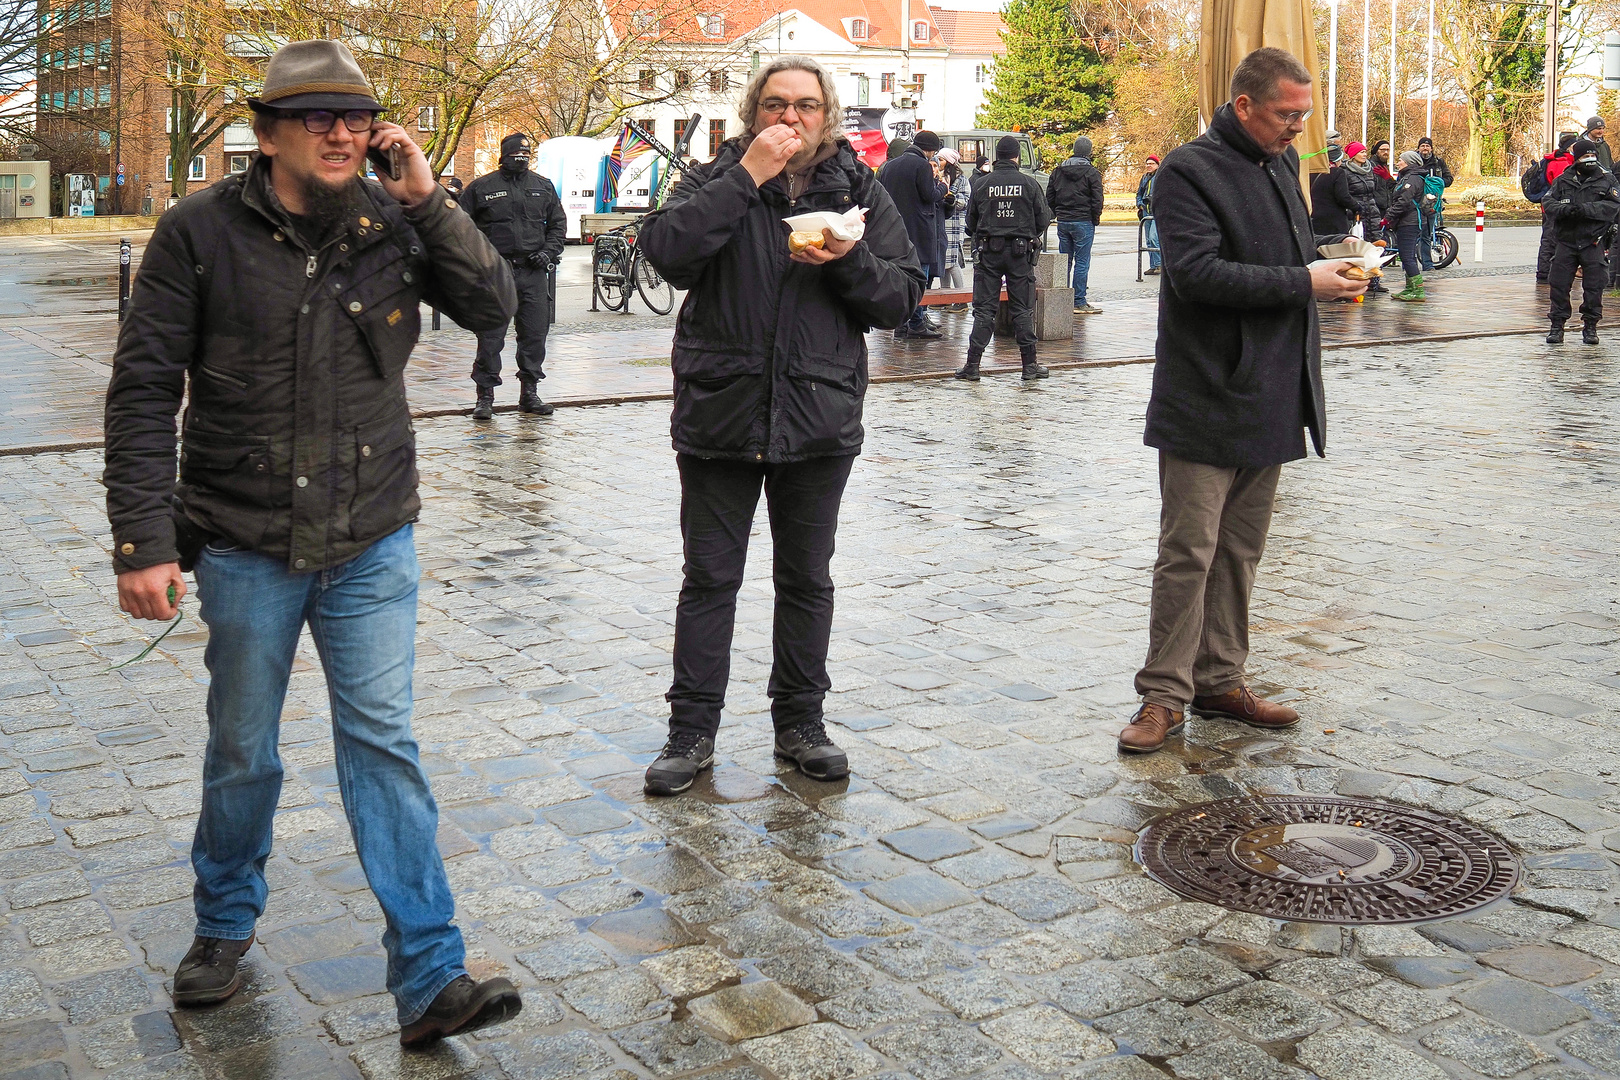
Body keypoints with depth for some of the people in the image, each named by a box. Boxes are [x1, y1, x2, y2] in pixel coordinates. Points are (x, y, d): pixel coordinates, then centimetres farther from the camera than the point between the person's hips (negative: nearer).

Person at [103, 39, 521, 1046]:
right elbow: (144, 390, -5)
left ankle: (431, 980, 1)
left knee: (384, 747, -1)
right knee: (242, 752, 13)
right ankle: (226, 925, 39)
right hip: (246, 548, -1)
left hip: (373, 546, 1)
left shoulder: (393, 223, 0)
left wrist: (429, 201, -13)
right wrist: (144, 539, -10)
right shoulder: (202, 231, -6)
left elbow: (493, 306, -3)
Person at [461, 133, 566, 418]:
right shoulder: (481, 188, 3)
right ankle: (485, 396, 5)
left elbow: (558, 223, 20)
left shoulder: (543, 187, 13)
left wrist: (549, 251, 5)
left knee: (535, 334, 6)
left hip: (534, 271, 3)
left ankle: (530, 394, 17)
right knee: (490, 336, -3)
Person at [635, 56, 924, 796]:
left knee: (807, 580, 12)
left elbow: (902, 297, 3)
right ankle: (692, 732, 17)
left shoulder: (858, 189, 7)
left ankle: (799, 723, 26)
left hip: (819, 422, 2)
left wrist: (850, 261, -16)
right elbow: (667, 251, -17)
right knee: (711, 579, 6)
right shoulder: (716, 180, 2)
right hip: (719, 414, -1)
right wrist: (747, 178, -18)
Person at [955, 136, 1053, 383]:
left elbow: (971, 222, 4)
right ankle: (1029, 365, 8)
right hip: (1020, 252, 0)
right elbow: (1043, 220, 1)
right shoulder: (1029, 184, -3)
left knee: (984, 309, 3)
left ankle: (972, 365, -1)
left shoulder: (981, 184, -1)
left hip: (988, 251, 0)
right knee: (1023, 309, 6)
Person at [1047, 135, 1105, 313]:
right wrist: (1095, 220, 3)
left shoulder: (1057, 171, 9)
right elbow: (1097, 200, -9)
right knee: (1082, 262, -2)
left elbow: (1049, 198, 12)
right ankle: (1079, 302, -3)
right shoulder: (1091, 172, -6)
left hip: (1062, 223, 5)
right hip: (1083, 222, -5)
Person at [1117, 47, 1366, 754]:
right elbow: (1198, 273, -22)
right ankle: (1165, 694, 5)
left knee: (1240, 549, 13)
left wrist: (1330, 265, 6)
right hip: (1206, 400, -8)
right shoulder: (1190, 170, -10)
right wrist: (1304, 282, -19)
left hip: (1271, 398, 8)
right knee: (1188, 551, -4)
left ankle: (1219, 681, 22)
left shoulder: (1281, 164, 15)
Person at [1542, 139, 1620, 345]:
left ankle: (1590, 327, 12)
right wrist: (1564, 210, -20)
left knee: (1594, 285, 1)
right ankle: (1557, 325, 9)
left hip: (1595, 242, -1)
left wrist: (1586, 209, -21)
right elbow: (1548, 202, 1)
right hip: (1566, 241, 1)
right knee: (1559, 284, 0)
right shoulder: (1563, 180, 9)